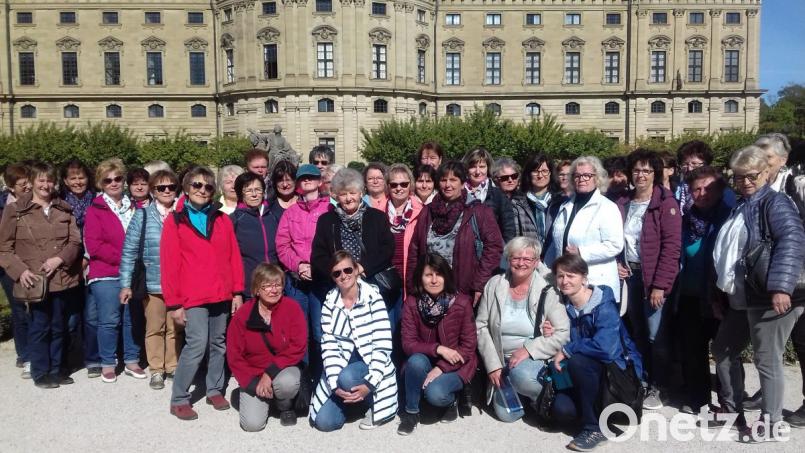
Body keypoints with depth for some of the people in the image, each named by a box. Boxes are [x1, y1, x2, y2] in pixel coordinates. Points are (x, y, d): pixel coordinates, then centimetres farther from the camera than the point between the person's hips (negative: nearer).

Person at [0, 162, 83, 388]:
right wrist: (20, 270, -14)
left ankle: (56, 369, 27)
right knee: (39, 328, 3)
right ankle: (40, 373, 18)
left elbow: (75, 241, 7)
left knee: (58, 327, 13)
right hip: (33, 281, -3)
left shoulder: (64, 209, 9)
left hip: (62, 279, 3)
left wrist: (60, 258, -11)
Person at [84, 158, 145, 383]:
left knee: (132, 318, 8)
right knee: (109, 320, -1)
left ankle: (131, 361, 20)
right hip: (106, 275, -3)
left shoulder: (134, 208, 11)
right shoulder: (95, 210, 0)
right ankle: (107, 364, 13)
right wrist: (122, 258, -15)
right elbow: (93, 246, -8)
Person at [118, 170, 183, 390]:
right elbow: (129, 250, -2)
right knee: (155, 328, 10)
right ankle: (156, 370, 23)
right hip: (152, 283, -1)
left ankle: (173, 367, 25)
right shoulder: (142, 216, -2)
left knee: (175, 329, 11)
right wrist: (125, 283, -5)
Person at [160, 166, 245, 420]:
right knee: (197, 344, -12)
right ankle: (178, 400, 2)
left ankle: (214, 390, 26)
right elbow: (169, 264, -2)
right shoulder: (175, 221, 1)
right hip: (193, 297, -4)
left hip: (222, 294, 4)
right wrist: (174, 303, -6)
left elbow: (233, 256, 11)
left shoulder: (222, 220, 11)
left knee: (218, 344, 10)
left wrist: (237, 292, 5)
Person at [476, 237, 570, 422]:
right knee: (506, 414, -10)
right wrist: (493, 365, -7)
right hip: (502, 360, 3)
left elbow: (563, 334, -13)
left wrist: (529, 349, -21)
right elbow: (481, 326, 0)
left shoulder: (547, 291, -10)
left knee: (521, 375, -35)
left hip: (535, 358, -3)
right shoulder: (494, 285, -1)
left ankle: (543, 395, -1)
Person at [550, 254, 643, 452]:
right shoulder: (564, 305, 0)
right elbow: (565, 342, 7)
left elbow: (605, 347, -34)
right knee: (562, 408, -21)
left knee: (577, 361, -34)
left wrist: (567, 350, -24)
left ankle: (595, 427, -17)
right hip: (588, 372, 6)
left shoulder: (604, 305, -20)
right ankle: (597, 407, 13)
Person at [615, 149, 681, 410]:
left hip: (654, 278, -5)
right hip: (629, 274, 5)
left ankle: (657, 387, 13)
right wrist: (616, 264, 1)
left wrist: (660, 284, -17)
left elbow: (671, 246, -13)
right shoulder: (623, 203, 8)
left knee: (657, 335, -2)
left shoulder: (666, 203, -8)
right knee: (637, 332, 13)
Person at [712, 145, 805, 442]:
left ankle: (769, 423, 16)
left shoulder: (775, 202, -10)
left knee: (766, 359, 1)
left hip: (770, 298, -9)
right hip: (742, 298, 9)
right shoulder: (739, 206, 17)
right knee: (723, 350, 17)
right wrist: (722, 290, 24)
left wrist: (781, 286, -32)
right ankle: (731, 408, 32)